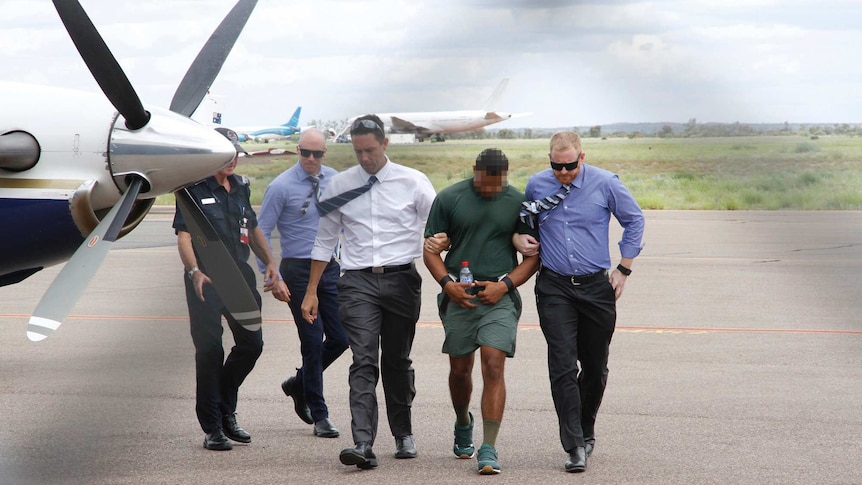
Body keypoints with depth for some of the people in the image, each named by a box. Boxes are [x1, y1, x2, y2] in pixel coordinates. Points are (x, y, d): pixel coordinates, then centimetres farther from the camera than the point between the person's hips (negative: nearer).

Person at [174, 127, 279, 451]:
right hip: (206, 280, -6)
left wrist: (269, 262, 17)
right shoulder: (194, 189, -6)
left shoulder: (241, 187, 14)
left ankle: (226, 411, 27)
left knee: (252, 342, 7)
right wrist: (195, 272, -28)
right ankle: (212, 427, 4)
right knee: (209, 350, -4)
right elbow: (183, 236, -14)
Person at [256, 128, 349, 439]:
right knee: (313, 341, -5)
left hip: (330, 269, 5)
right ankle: (319, 416, 7)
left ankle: (299, 384, 28)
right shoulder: (281, 187, -8)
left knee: (340, 338, 1)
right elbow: (260, 234, -7)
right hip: (298, 270, -5)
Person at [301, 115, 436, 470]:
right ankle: (363, 444, -21)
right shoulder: (339, 186, 8)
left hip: (401, 280, 0)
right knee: (364, 362, -12)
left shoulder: (413, 182, 2)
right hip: (358, 282, 0)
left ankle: (403, 434, 29)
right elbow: (324, 241, 14)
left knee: (398, 361, 11)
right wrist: (311, 291, 12)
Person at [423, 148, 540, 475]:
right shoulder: (449, 199, 2)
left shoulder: (519, 202, 3)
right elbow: (431, 248, 6)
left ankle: (488, 449, -14)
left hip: (500, 297, -1)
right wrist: (447, 283, -10)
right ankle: (463, 424, 41)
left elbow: (534, 255, 7)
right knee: (460, 368, 12)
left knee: (494, 365, -14)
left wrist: (505, 284, -8)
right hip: (459, 297, 1)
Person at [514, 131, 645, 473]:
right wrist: (517, 238, -2)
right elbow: (522, 222, 20)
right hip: (554, 287, 0)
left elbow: (634, 220, 8)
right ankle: (575, 446, -12)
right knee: (562, 365, -12)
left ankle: (586, 432, 32)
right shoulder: (536, 185, 2)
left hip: (596, 287, 0)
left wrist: (623, 269, 3)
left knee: (595, 367, 10)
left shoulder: (605, 184, -4)